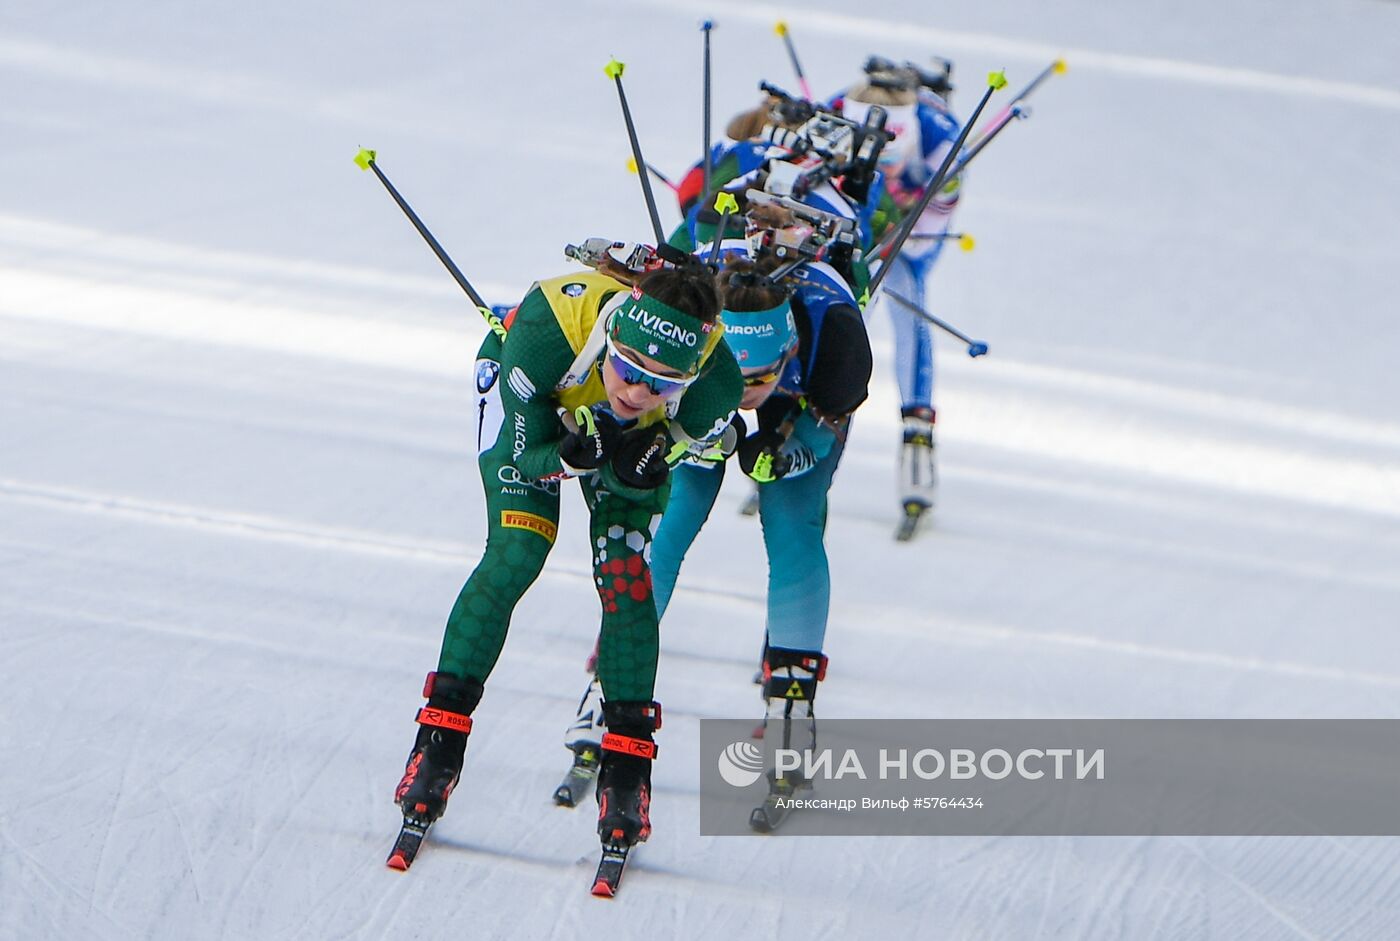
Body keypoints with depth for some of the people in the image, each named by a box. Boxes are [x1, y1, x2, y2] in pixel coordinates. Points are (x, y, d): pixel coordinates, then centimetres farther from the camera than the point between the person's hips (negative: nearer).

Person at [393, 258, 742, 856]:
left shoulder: (714, 385, -37)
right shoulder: (549, 325, -43)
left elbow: (641, 483, -22)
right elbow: (518, 461, -30)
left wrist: (630, 472, -45)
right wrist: (572, 458, -51)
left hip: (630, 437, 2)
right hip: (529, 404, -1)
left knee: (624, 574, -12)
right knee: (515, 556, -16)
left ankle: (626, 770, 0)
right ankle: (439, 741, -3)